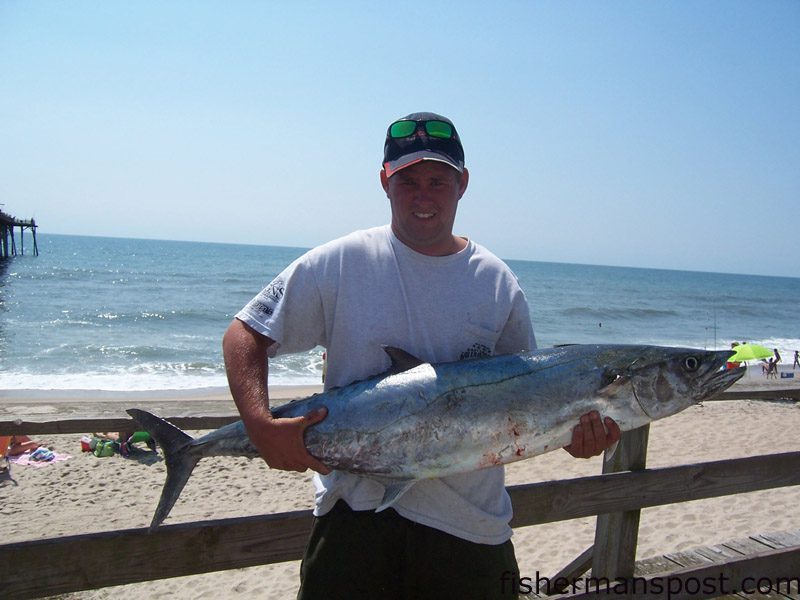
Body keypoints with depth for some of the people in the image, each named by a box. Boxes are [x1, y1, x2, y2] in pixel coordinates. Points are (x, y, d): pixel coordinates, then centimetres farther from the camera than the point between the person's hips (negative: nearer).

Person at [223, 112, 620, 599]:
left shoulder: (498, 284, 1)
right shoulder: (339, 264, -5)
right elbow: (245, 335, -2)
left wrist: (569, 432, -13)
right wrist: (262, 427, -17)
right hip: (358, 512, -1)